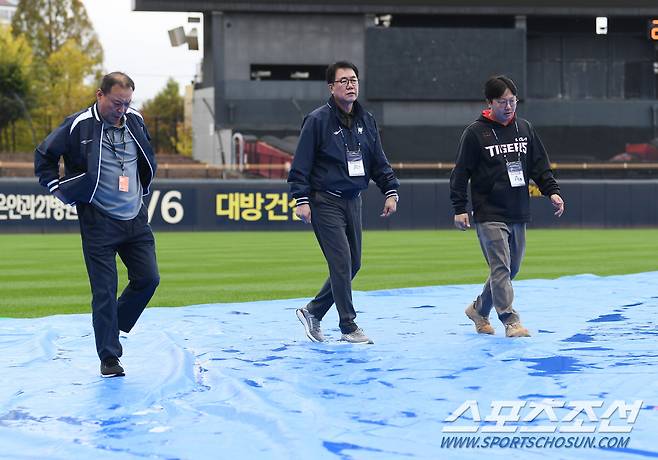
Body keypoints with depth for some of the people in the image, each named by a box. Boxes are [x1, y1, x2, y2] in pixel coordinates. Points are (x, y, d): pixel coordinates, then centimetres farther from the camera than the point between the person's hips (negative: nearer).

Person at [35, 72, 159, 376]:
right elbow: (44, 155, 3)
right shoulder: (78, 126, -11)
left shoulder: (135, 122, 4)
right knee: (104, 291, -4)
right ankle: (109, 357, 5)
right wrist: (57, 188, -2)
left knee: (148, 279, 1)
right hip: (98, 222, -5)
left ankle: (114, 325, 24)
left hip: (135, 218, 5)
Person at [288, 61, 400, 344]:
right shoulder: (317, 120, -8)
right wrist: (301, 199, -15)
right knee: (342, 263, -11)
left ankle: (312, 312, 24)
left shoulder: (366, 121, 11)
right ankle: (348, 327, -4)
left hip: (352, 201, 7)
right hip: (325, 202, -7)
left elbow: (379, 161, 16)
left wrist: (390, 191, 7)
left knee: (353, 264, 8)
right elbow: (301, 164, -9)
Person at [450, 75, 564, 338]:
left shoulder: (525, 129, 10)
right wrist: (459, 209, -9)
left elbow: (540, 165, 15)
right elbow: (461, 173, -4)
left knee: (511, 269, 12)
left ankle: (479, 309, 30)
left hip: (519, 215, 6)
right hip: (489, 215, -6)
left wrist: (552, 191, 1)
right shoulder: (475, 133, -5)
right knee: (501, 268, -13)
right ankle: (510, 321, -12)